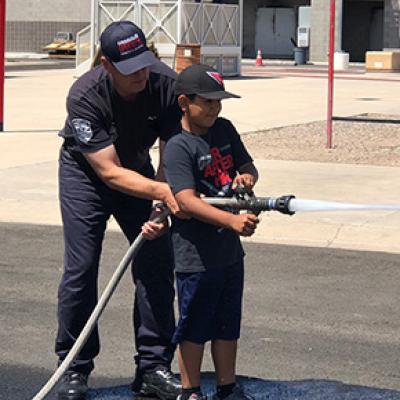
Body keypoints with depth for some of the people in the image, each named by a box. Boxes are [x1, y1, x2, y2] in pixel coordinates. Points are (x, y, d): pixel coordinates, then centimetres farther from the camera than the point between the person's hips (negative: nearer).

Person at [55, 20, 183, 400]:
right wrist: (162, 191, -48)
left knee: (157, 265, -3)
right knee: (81, 269, -8)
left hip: (138, 171, 3)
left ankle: (153, 368, 8)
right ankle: (74, 369, 7)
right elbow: (110, 172, -34)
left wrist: (164, 209, -35)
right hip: (86, 173, -3)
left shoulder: (167, 84, -26)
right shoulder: (84, 95, -34)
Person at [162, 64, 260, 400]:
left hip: (230, 251, 7)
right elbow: (187, 200, -27)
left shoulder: (225, 130, 6)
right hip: (196, 255, -7)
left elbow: (248, 165, 18)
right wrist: (232, 220, -37)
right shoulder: (178, 147, -17)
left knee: (228, 324, 17)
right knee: (195, 327, 5)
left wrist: (247, 176, -7)